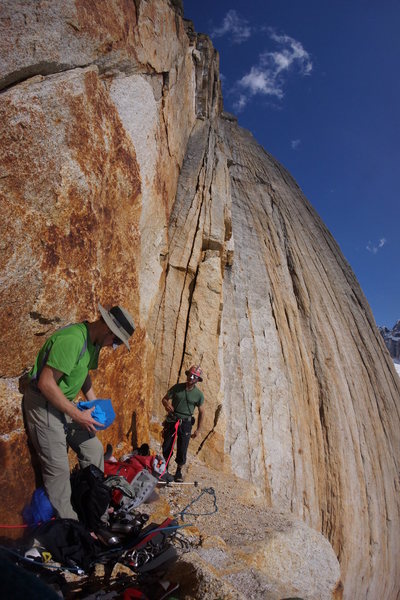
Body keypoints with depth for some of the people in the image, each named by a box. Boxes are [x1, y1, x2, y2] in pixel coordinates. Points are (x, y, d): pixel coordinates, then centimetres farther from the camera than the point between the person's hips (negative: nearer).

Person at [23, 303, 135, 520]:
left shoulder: (94, 342, 3)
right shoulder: (71, 339, -28)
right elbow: (46, 383, -28)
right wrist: (78, 415, -22)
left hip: (64, 404, 9)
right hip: (43, 405, -9)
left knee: (94, 449, 10)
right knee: (58, 468, -4)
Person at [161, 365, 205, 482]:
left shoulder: (199, 394, -5)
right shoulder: (177, 387, -5)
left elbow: (201, 412, 3)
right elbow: (164, 399, 0)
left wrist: (198, 429, 2)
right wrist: (166, 404, -24)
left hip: (186, 423, -1)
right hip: (171, 420, 1)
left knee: (182, 449, 0)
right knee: (166, 447, 7)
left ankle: (179, 472, 22)